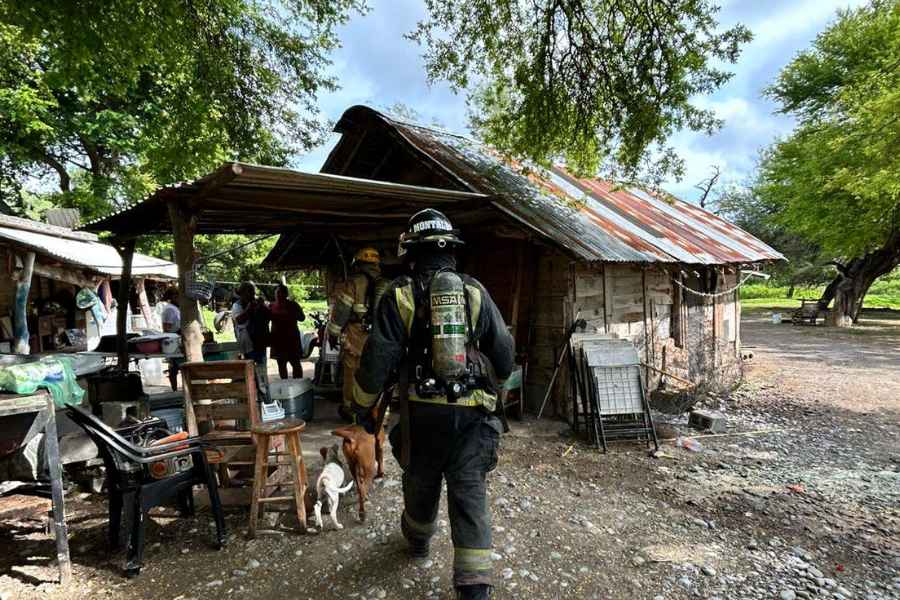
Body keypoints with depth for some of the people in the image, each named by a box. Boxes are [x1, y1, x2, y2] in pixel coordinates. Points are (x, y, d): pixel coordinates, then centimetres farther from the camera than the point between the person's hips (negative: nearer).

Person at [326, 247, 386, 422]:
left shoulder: (354, 283, -5)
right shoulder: (385, 285, 10)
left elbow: (340, 310, -7)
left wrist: (333, 333, 3)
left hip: (355, 337, -4)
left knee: (352, 374, 8)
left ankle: (349, 409, 19)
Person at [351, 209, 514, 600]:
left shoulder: (400, 295, -6)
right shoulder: (475, 293, 0)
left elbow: (377, 358, -8)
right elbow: (504, 352, 4)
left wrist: (363, 406, 5)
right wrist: (491, 386, 24)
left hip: (422, 411, 0)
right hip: (472, 412, 1)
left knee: (421, 483, 22)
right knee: (469, 492, 7)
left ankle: (418, 541, 48)